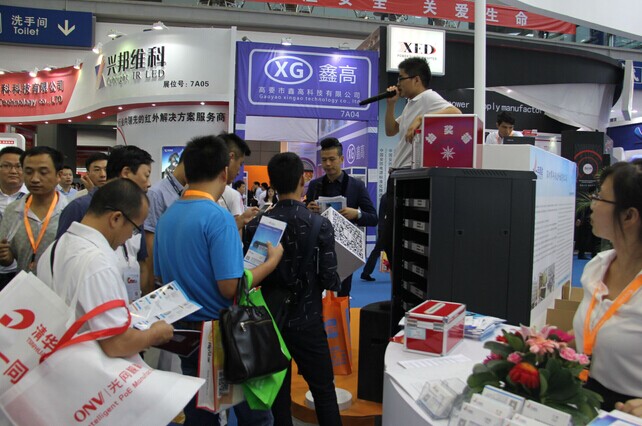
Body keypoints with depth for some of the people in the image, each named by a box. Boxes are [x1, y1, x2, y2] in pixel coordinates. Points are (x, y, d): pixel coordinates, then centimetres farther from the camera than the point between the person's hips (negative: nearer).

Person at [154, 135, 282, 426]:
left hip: (186, 330, 7)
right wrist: (272, 261, -8)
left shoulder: (166, 217, 3)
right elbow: (230, 288, -22)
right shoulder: (218, 216, -19)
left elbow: (160, 278, 13)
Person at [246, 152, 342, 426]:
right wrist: (338, 284, 8)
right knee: (324, 389, 12)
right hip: (306, 320, -2)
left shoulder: (255, 226, -7)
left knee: (277, 391, 15)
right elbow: (329, 280, -13)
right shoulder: (320, 225, -14)